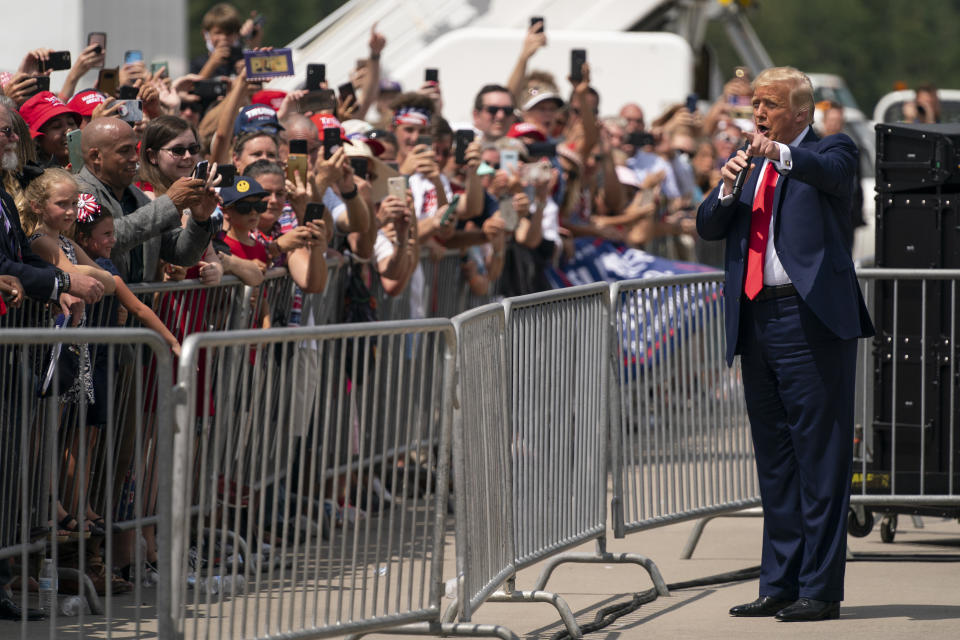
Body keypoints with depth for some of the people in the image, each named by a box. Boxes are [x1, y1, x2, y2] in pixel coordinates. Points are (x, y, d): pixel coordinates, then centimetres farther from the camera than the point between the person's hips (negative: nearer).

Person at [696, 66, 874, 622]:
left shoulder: (828, 151, 0)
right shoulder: (751, 162, 19)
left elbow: (834, 173, -24)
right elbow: (709, 227, 12)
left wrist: (784, 156, -42)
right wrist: (726, 190, -8)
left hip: (810, 319, -7)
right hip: (756, 320, 7)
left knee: (819, 456, -5)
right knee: (774, 458, 12)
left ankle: (820, 590, -4)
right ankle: (780, 585, 18)